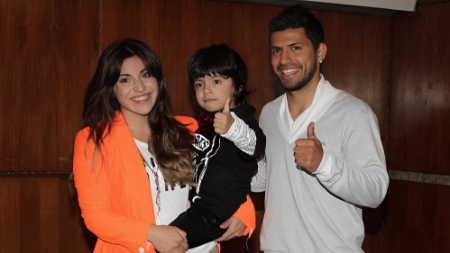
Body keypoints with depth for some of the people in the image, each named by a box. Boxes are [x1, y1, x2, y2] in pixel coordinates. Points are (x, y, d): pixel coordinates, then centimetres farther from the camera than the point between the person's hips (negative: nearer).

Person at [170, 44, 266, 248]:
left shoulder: (240, 118, -19)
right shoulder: (207, 118, 9)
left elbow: (256, 145, -43)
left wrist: (233, 128, -61)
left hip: (218, 212, -10)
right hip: (200, 204, 10)